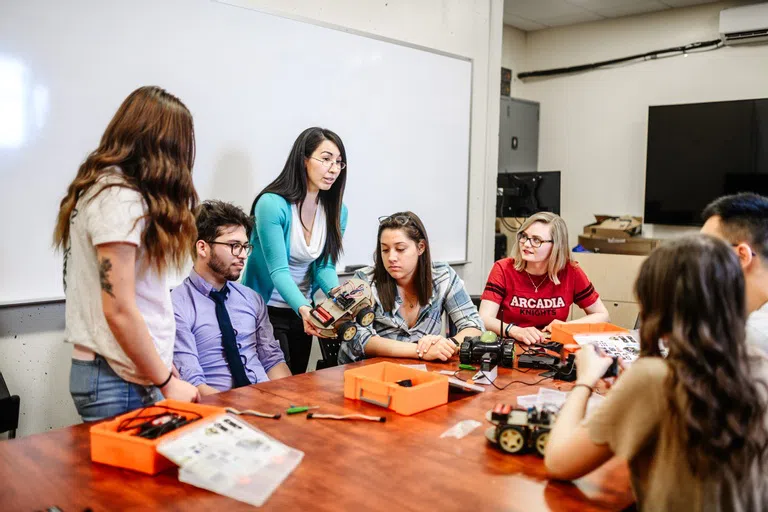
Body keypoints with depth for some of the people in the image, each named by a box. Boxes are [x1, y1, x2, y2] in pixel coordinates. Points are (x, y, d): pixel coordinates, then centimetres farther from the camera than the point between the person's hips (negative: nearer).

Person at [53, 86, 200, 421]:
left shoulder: (100, 187, 11)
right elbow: (119, 310, -20)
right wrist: (167, 382, -12)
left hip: (104, 371, 9)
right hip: (118, 380, -9)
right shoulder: (120, 198, -17)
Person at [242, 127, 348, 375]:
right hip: (267, 310, -6)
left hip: (303, 311, 6)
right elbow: (278, 270, -25)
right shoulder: (272, 204, -22)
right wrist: (303, 308, -40)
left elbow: (324, 266, -3)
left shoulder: (337, 211, -3)